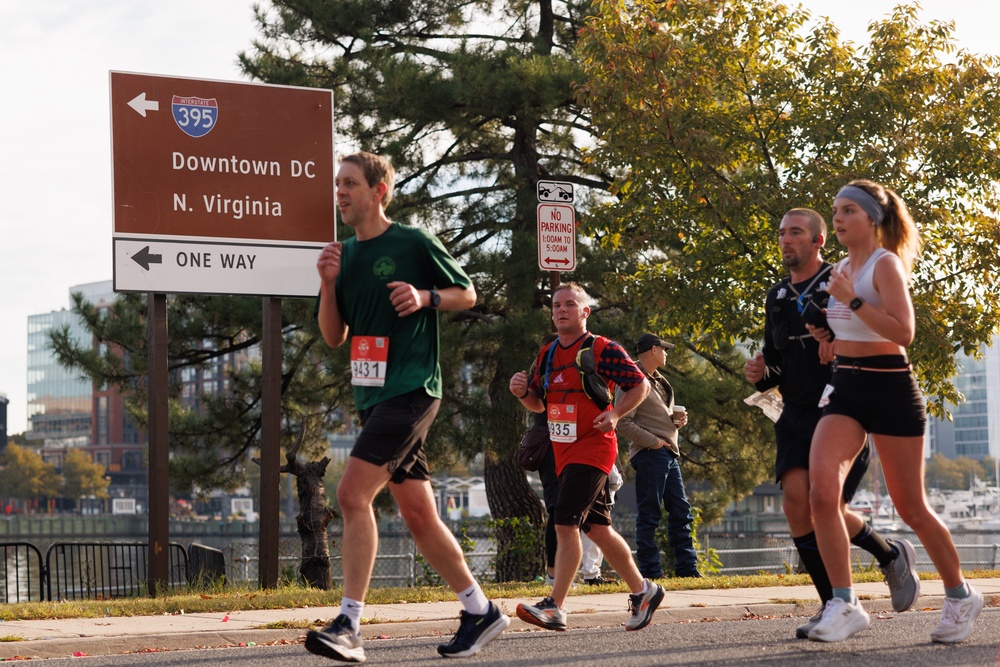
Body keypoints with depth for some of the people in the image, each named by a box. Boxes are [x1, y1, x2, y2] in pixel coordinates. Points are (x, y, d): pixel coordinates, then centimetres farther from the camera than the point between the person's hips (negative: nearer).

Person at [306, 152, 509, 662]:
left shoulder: (413, 243, -4)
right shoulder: (344, 255, 14)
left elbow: (467, 294, 4)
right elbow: (333, 337, 13)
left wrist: (426, 297, -14)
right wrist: (328, 284, -2)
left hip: (410, 389, -7)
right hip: (373, 395, 8)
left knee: (353, 492, -19)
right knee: (417, 514, 8)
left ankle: (349, 626, -18)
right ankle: (481, 611, 19)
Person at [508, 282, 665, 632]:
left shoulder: (603, 350, -8)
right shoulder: (547, 354, 13)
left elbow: (640, 385, -4)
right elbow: (539, 404, 20)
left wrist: (615, 413, -19)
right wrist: (523, 392, -1)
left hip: (593, 448, -8)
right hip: (565, 454, 8)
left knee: (566, 524, -17)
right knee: (597, 528, 13)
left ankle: (554, 607, -17)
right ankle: (642, 590, 27)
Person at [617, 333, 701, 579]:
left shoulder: (658, 381, 21)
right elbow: (623, 423, -16)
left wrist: (676, 420, 8)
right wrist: (652, 441, -18)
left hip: (669, 454, 10)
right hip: (649, 455, -10)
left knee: (681, 511, 9)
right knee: (649, 514, -5)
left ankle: (687, 567, 14)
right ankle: (650, 572, -2)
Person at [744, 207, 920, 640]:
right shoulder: (777, 298, 16)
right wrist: (761, 374, 3)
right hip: (797, 417, 5)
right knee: (796, 501, -14)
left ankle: (892, 556, 18)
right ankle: (833, 605, -2)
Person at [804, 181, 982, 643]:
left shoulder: (886, 265, -10)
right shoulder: (843, 268, 13)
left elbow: (903, 332, -23)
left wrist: (851, 299, -25)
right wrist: (826, 333, 9)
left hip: (888, 388, -6)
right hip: (846, 388, 7)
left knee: (910, 508, 4)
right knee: (821, 492, -15)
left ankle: (960, 595, 25)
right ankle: (844, 604, -11)